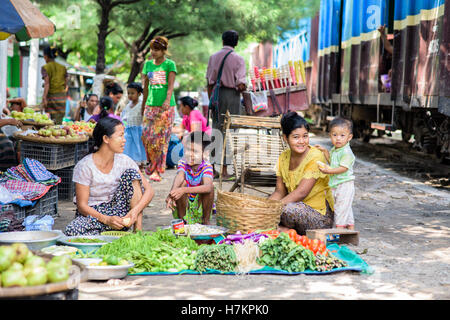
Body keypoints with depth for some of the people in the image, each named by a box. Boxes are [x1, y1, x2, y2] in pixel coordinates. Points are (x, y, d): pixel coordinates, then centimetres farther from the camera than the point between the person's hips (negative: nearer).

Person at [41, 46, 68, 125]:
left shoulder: (45, 68, -4)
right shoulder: (63, 68, 10)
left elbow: (47, 83, -14)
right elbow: (66, 84, 8)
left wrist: (44, 98, -18)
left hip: (51, 95, -4)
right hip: (62, 96, 4)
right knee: (59, 121, 5)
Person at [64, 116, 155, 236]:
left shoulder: (124, 161, -4)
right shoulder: (84, 166, -15)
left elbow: (149, 191, -7)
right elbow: (82, 205, -14)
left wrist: (135, 210, -27)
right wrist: (106, 220, -30)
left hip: (118, 213, 4)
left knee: (131, 173, -16)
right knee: (71, 231, -37)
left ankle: (138, 230, -16)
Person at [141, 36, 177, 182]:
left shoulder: (170, 64, -1)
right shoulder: (148, 64, 12)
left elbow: (171, 85, -12)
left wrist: (167, 100, -27)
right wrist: (143, 105, 19)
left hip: (166, 107, -4)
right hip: (151, 105, 4)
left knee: (161, 138, -6)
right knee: (146, 136, -1)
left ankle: (158, 171, -2)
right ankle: (152, 164, 20)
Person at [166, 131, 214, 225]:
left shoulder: (207, 167, -18)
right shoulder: (183, 163, -12)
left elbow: (208, 187, -38)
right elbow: (179, 177, -34)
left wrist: (184, 190, -53)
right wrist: (171, 194, -56)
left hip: (200, 208, -1)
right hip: (183, 206, 1)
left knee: (210, 185, -26)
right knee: (183, 183, -25)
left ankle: (206, 220, -10)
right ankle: (181, 219, -12)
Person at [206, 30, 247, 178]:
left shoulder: (213, 57, 7)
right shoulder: (238, 59, -6)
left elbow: (209, 83, 6)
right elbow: (241, 85, -12)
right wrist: (243, 88, 11)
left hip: (216, 94, 4)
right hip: (231, 95, -4)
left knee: (216, 131, 11)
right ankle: (224, 169, 1)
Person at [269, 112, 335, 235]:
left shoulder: (315, 157, -16)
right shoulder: (284, 158, 5)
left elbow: (301, 192, -23)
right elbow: (280, 191, 4)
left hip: (320, 215, -6)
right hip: (299, 208, 6)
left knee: (289, 209, -34)